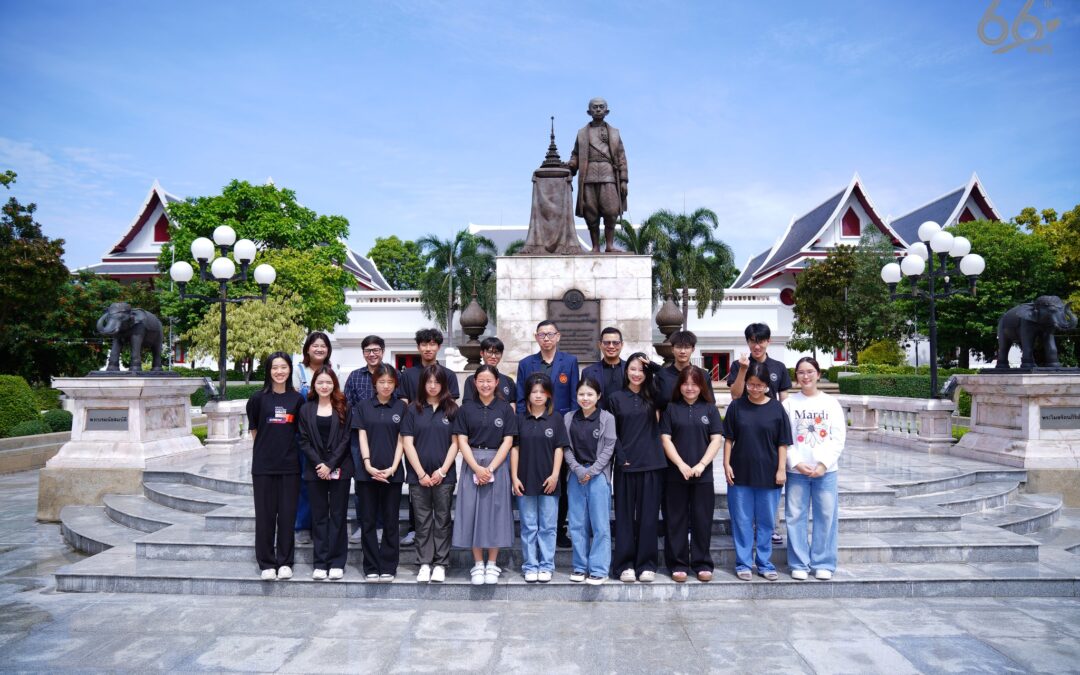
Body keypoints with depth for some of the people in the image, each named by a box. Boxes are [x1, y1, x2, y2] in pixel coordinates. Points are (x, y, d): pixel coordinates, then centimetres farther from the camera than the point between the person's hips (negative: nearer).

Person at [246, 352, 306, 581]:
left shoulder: (297, 399, 2)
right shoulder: (259, 398, -1)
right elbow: (254, 429, 8)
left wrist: (286, 445, 6)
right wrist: (268, 445, 7)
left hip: (289, 465, 1)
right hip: (263, 465, -1)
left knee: (287, 514, 5)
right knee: (265, 514, 5)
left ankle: (285, 562, 17)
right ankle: (266, 563, 16)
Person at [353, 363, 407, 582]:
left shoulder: (401, 407, 4)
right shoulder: (364, 406, 6)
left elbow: (401, 440, 2)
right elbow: (362, 437, 2)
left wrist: (392, 468, -8)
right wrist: (368, 465, -10)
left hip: (392, 472, -1)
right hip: (367, 471, 1)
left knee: (390, 521, 5)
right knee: (368, 521, 5)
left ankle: (388, 567, 13)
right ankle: (371, 567, 15)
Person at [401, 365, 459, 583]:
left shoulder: (452, 409, 3)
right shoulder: (413, 409, 3)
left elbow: (455, 443, 1)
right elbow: (407, 443, -1)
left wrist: (442, 471, -7)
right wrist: (421, 473, -7)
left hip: (444, 475, 0)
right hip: (418, 475, 0)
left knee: (442, 520, 6)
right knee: (423, 521, 7)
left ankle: (440, 564, 15)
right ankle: (424, 564, 16)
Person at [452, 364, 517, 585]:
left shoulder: (505, 408, 1)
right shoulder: (466, 408, 3)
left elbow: (507, 441, -2)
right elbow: (462, 441, 0)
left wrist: (490, 469, -11)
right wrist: (477, 468, -11)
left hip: (497, 464, -1)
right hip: (471, 464, 1)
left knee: (495, 511, 3)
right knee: (472, 511, 2)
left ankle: (492, 564, 16)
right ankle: (477, 564, 15)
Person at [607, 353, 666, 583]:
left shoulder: (652, 396, 8)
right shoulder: (616, 398, 5)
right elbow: (612, 433, 3)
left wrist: (653, 366, -5)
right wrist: (621, 458, -7)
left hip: (651, 464, 1)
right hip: (626, 465, -1)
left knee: (648, 516, 4)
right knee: (625, 516, 4)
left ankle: (646, 564, 14)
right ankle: (625, 564, 13)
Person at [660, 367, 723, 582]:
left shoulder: (710, 409, 7)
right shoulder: (671, 409, 5)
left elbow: (716, 440, 1)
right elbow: (665, 439, -1)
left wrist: (701, 464, -10)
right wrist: (681, 465, -11)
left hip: (703, 474, 1)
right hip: (675, 474, -1)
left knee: (702, 520, 6)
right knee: (676, 520, 4)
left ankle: (702, 564, 17)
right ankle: (678, 565, 12)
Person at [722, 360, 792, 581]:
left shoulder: (776, 408, -1)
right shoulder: (737, 406, 1)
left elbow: (783, 442, 2)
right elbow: (728, 438, 4)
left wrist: (781, 469, -3)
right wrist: (726, 464, -2)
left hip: (768, 474, 0)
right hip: (740, 473, 0)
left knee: (766, 521, 9)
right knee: (742, 520, 6)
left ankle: (764, 563, 23)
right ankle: (743, 563, 17)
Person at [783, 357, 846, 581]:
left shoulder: (831, 403, 6)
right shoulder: (789, 403, 3)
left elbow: (839, 438, 1)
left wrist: (824, 464, -9)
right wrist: (796, 462, -11)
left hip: (826, 470, 1)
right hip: (796, 470, -1)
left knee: (826, 516, 3)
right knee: (796, 516, 2)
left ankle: (823, 564, 16)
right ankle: (799, 564, 13)